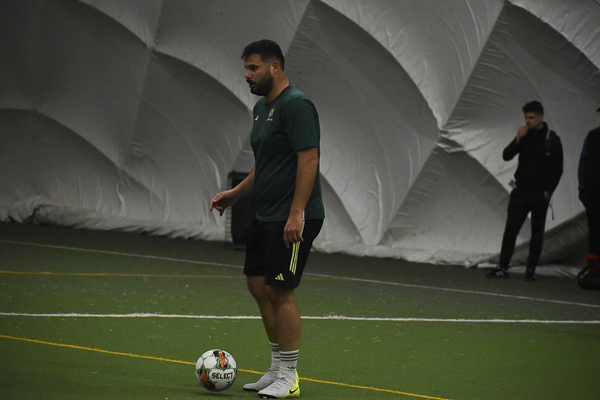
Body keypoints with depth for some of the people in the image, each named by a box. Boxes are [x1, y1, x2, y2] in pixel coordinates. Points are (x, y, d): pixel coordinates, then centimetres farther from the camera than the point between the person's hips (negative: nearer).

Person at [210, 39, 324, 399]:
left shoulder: (296, 105, -14)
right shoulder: (262, 107, 16)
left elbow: (309, 159, -21)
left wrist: (295, 214, -25)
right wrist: (236, 194, 17)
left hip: (293, 220, -10)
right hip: (267, 217, 10)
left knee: (279, 290, -9)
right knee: (259, 286, 11)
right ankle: (278, 371, 20)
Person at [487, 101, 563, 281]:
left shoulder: (552, 139, -3)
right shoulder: (524, 136, 8)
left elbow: (557, 169, -4)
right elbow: (506, 156, 2)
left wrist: (548, 191, -10)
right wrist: (518, 139, -11)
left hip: (539, 195, -3)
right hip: (520, 192, 3)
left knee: (537, 232, 3)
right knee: (510, 229, -2)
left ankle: (531, 269, 10)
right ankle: (503, 267, 0)